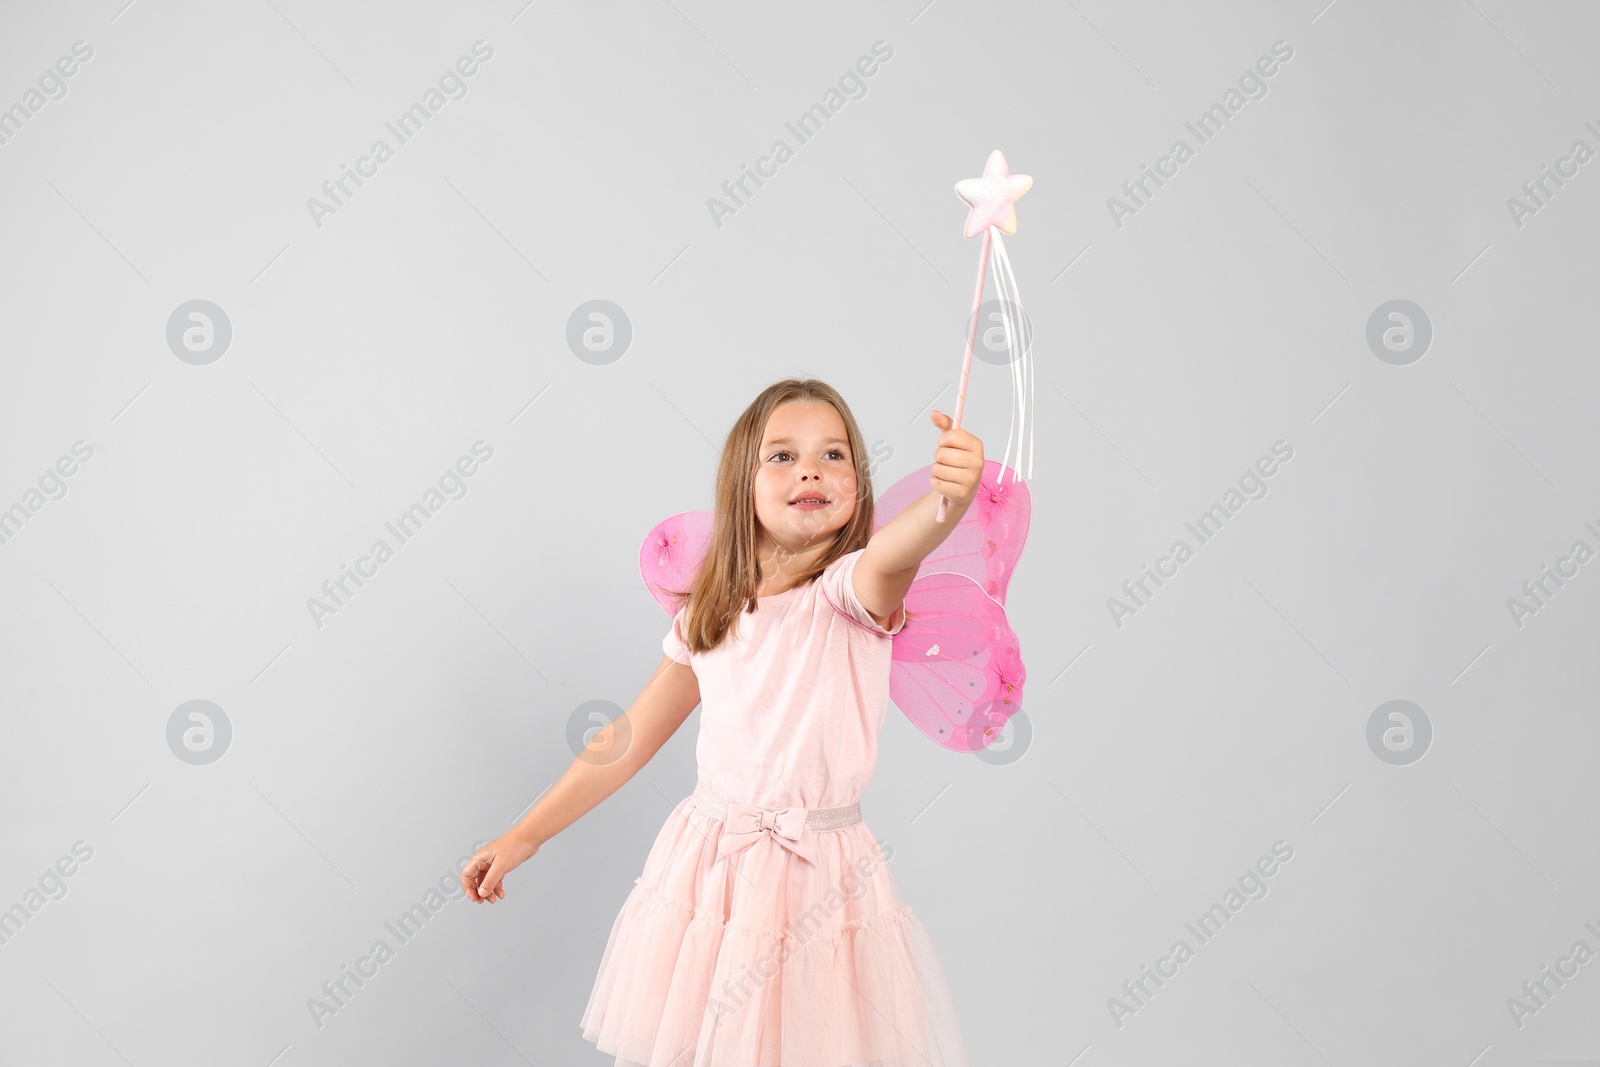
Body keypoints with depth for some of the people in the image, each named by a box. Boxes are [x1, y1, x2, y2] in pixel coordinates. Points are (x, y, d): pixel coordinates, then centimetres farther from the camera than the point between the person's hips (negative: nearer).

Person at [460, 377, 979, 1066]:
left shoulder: (852, 589, -9)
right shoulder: (709, 619, 3)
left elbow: (890, 556, -34)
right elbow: (630, 738, 12)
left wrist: (948, 501, -57)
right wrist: (525, 836, 14)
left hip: (819, 876, -3)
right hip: (706, 867, 4)